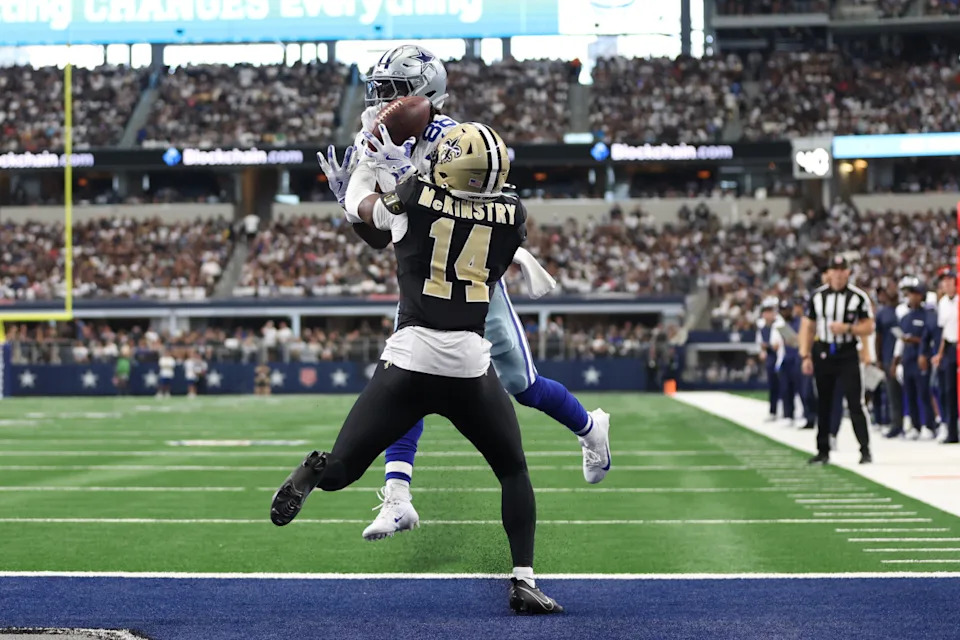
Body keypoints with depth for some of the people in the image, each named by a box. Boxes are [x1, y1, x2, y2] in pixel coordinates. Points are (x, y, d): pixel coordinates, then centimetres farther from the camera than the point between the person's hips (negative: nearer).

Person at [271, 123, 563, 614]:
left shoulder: (414, 198, 2)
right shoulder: (511, 215, 5)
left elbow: (356, 204, 20)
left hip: (409, 360, 0)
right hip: (471, 368, 0)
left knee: (341, 470, 13)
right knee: (513, 472, 19)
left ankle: (314, 471, -16)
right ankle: (524, 582, 10)